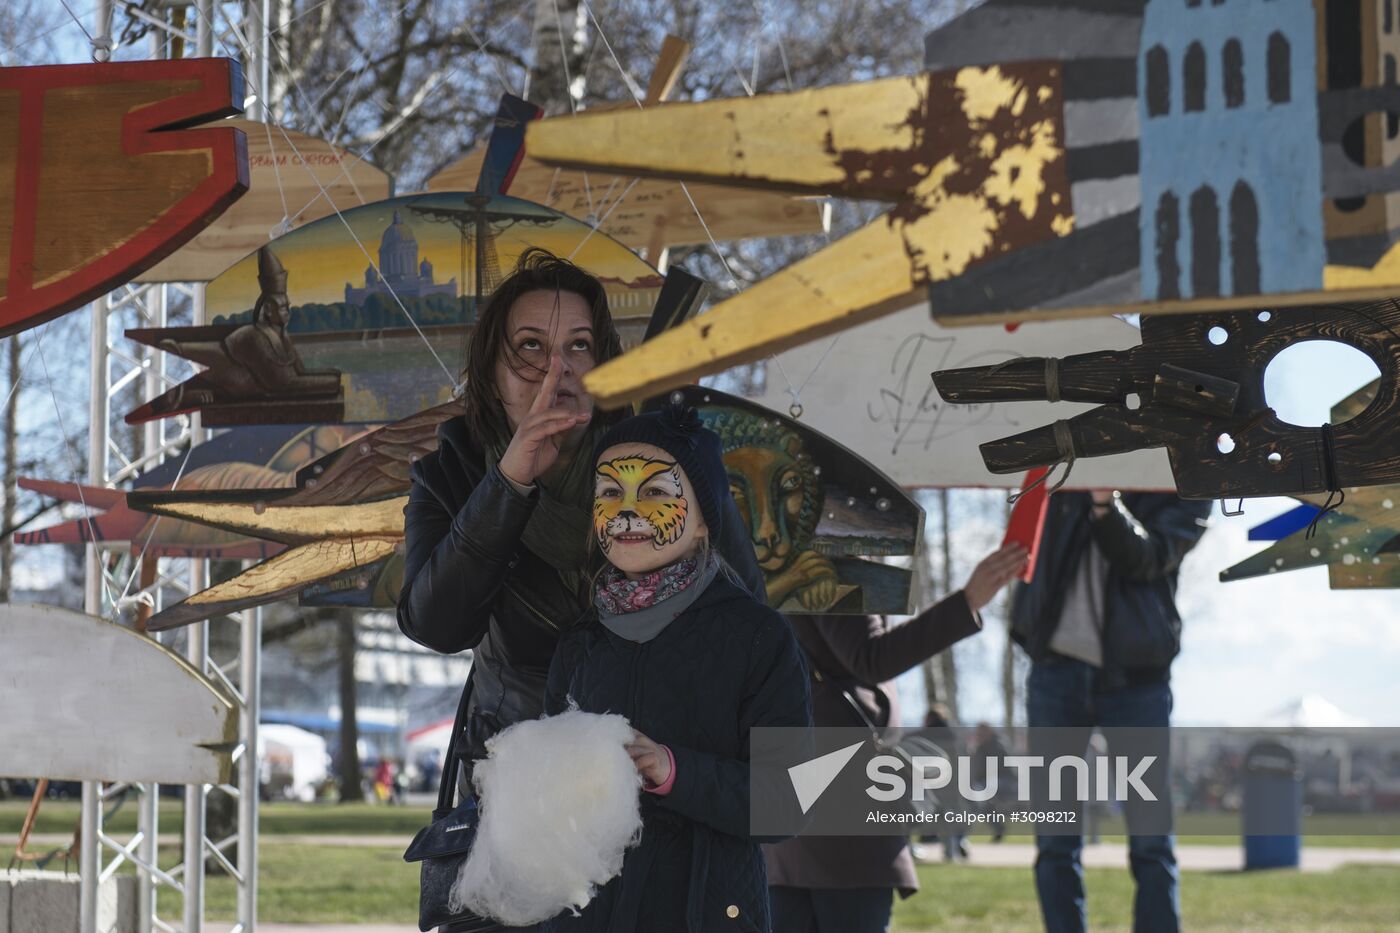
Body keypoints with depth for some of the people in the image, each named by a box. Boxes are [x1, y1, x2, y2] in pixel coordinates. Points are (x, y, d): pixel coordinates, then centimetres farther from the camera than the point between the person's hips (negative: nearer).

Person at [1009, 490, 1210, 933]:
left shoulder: (1185, 494, 2)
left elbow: (1145, 558, -13)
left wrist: (1106, 503, -31)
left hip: (1136, 677, -2)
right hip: (1056, 668, 2)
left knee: (1151, 842, -3)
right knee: (1055, 843, 1)